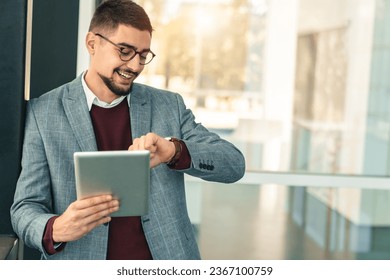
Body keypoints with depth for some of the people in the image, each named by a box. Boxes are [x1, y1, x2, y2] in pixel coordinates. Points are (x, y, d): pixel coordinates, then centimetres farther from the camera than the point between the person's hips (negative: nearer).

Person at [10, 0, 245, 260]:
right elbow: (25, 208, 3)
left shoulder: (170, 105, 9)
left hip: (164, 265, 2)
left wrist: (175, 151, -16)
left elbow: (234, 164, 2)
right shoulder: (43, 113, 3)